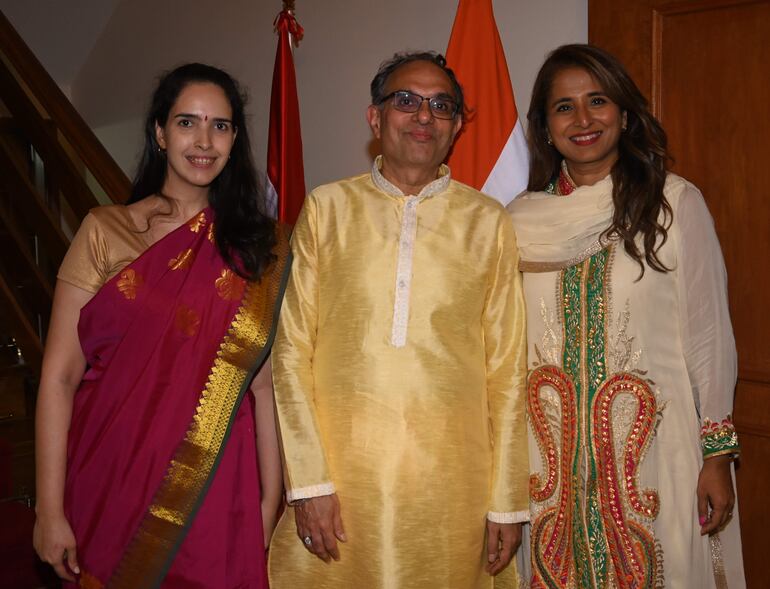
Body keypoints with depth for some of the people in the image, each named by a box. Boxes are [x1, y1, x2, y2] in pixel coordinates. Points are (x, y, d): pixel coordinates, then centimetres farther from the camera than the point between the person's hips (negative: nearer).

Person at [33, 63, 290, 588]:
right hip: (110, 481, 0)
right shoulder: (105, 231, -3)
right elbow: (59, 374, -5)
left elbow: (266, 381, -1)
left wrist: (270, 500, -4)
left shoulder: (260, 246, 2)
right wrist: (50, 511, -8)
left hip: (217, 485, 1)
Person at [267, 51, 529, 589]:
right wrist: (308, 480, -6)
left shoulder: (488, 222, 4)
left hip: (450, 484, 0)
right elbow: (292, 349, 1)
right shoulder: (327, 208, 4)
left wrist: (508, 502, 2)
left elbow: (507, 366, 4)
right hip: (340, 469, 0)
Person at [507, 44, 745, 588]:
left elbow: (709, 335, -4)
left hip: (652, 444, -2)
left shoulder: (675, 202, -6)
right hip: (551, 451, 3)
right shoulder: (522, 217, 4)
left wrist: (717, 455, -5)